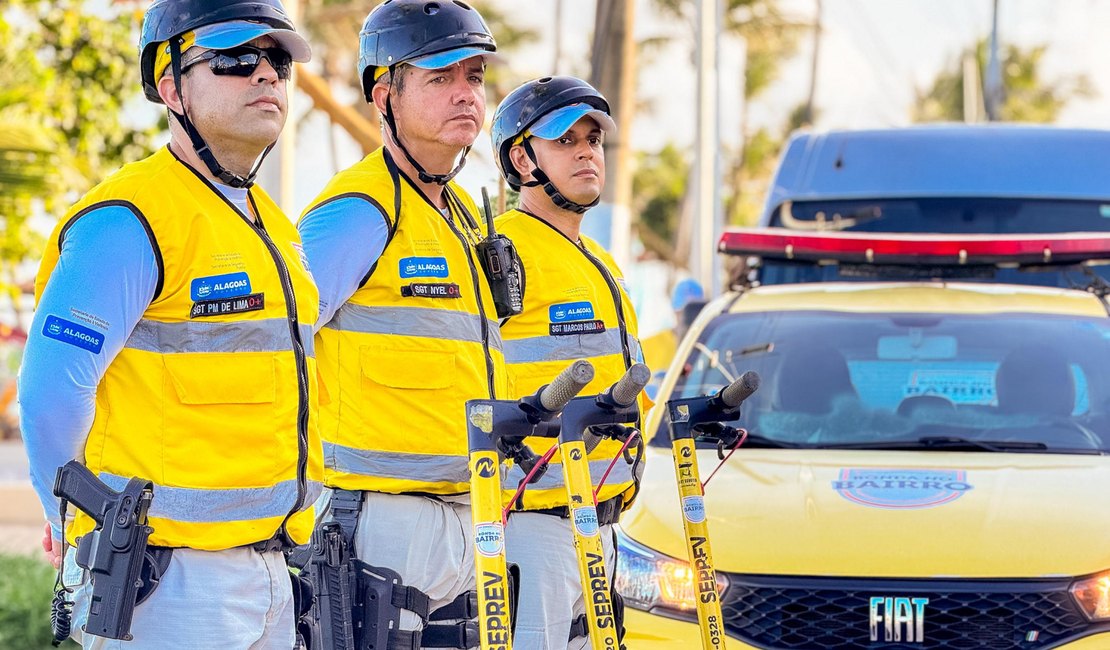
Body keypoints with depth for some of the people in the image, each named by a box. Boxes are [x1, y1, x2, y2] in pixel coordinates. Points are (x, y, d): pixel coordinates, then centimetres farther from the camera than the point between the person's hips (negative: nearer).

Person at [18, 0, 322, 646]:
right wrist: (87, 542, -7)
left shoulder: (275, 228, 17)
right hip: (173, 577, -8)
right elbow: (51, 394, -17)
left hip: (267, 566, 9)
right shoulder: (130, 223, -12)